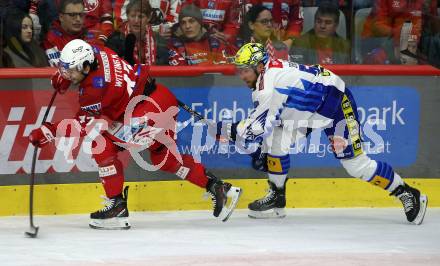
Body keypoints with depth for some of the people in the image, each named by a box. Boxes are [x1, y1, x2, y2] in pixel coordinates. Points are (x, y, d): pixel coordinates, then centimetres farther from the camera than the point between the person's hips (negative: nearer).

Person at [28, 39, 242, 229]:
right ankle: (218, 188, 26)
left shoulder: (96, 87, -24)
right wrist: (62, 76, 9)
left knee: (102, 145, -13)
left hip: (148, 110, -11)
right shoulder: (94, 52, -1)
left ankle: (118, 207, -9)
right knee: (162, 157, 23)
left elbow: (84, 125, -19)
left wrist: (50, 131, -19)